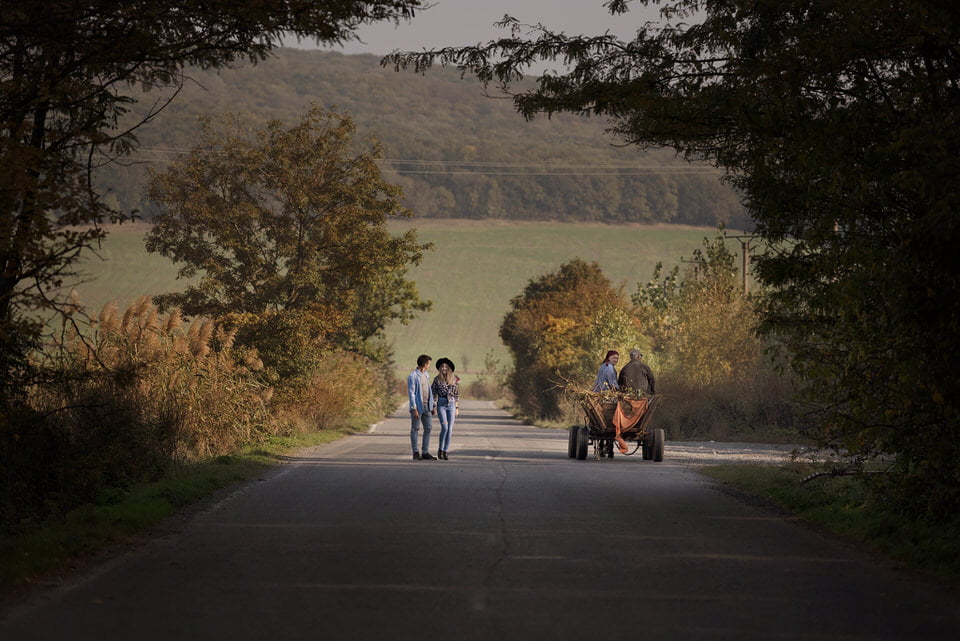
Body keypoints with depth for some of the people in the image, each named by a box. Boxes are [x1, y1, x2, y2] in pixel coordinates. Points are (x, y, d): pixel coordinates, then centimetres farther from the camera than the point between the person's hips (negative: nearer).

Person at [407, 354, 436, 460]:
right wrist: (414, 408, -18)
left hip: (426, 406, 7)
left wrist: (432, 405, 16)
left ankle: (425, 453, 9)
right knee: (415, 429, 0)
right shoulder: (413, 376, -11)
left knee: (428, 428, 4)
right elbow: (411, 393, -14)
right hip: (417, 407, -7)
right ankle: (416, 453, 5)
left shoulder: (426, 375, 13)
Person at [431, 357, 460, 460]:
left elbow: (456, 395, 10)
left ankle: (446, 452, 7)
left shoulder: (454, 379, 5)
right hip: (441, 405, -2)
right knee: (444, 427, -16)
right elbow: (433, 393, 3)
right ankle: (440, 450, -1)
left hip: (451, 405, 2)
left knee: (449, 429, -1)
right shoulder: (437, 379, 1)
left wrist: (457, 408, 8)